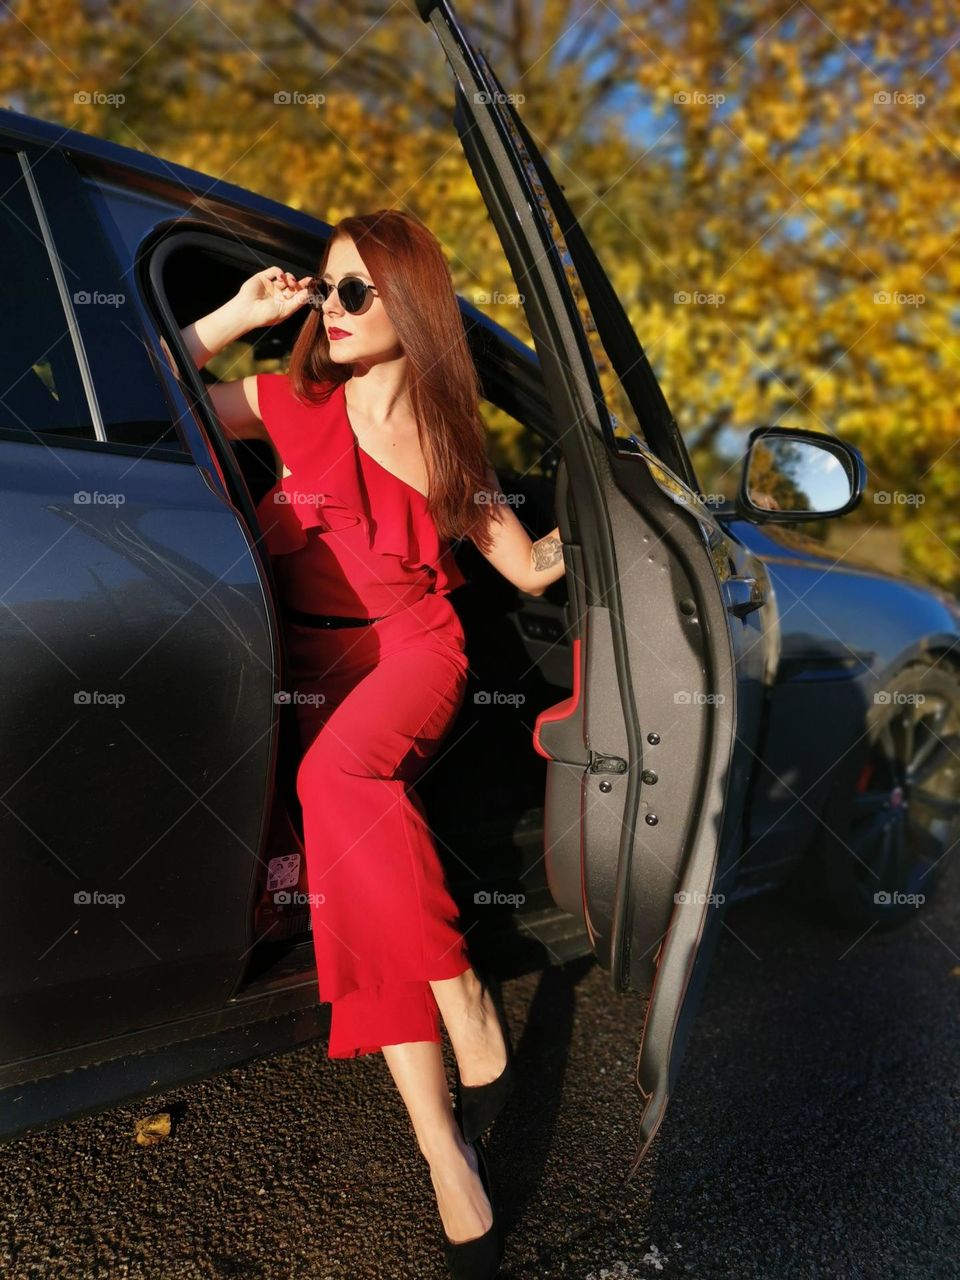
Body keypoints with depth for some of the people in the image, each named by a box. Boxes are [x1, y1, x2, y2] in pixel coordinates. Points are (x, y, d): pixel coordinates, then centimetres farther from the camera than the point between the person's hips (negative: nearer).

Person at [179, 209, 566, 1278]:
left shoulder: (447, 445, 5)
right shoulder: (293, 406, 6)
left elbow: (530, 569, 12)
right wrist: (245, 311, 1)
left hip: (414, 652, -1)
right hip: (319, 673, 1)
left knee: (338, 772, -37)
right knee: (346, 828, -25)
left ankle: (470, 1008, -24)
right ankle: (449, 1160, -22)